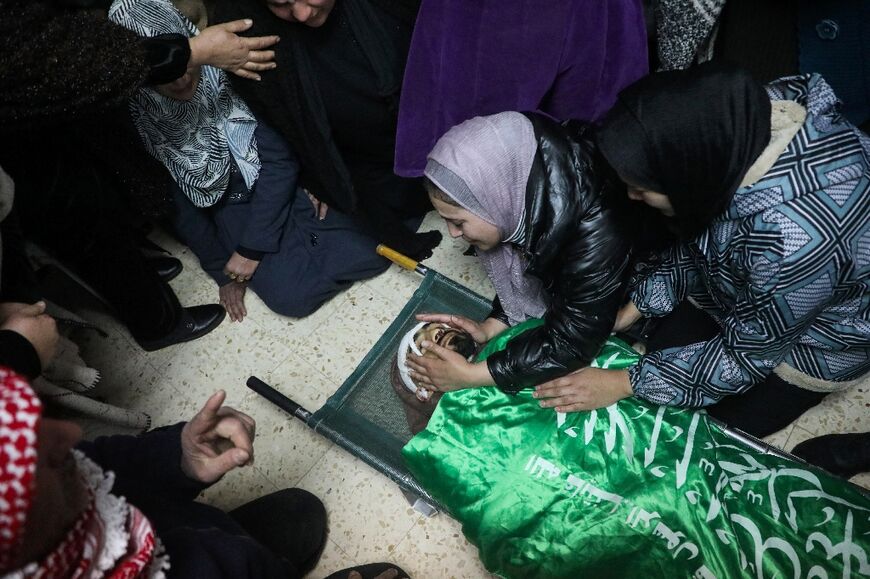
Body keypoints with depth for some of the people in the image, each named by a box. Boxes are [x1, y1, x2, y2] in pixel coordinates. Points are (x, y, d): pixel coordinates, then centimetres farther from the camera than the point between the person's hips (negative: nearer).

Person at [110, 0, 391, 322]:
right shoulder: (142, 123, -14)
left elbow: (279, 159, -17)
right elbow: (181, 209, -3)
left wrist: (251, 247, -16)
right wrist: (221, 271, -1)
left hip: (277, 187, 0)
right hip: (231, 209, 1)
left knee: (372, 249, -17)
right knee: (292, 295, -21)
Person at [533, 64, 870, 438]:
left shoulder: (798, 239, -44)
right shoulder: (737, 125, -24)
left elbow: (747, 350, -26)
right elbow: (697, 237, -5)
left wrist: (625, 384, -22)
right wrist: (633, 308, -5)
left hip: (816, 334, -5)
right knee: (658, 356, 7)